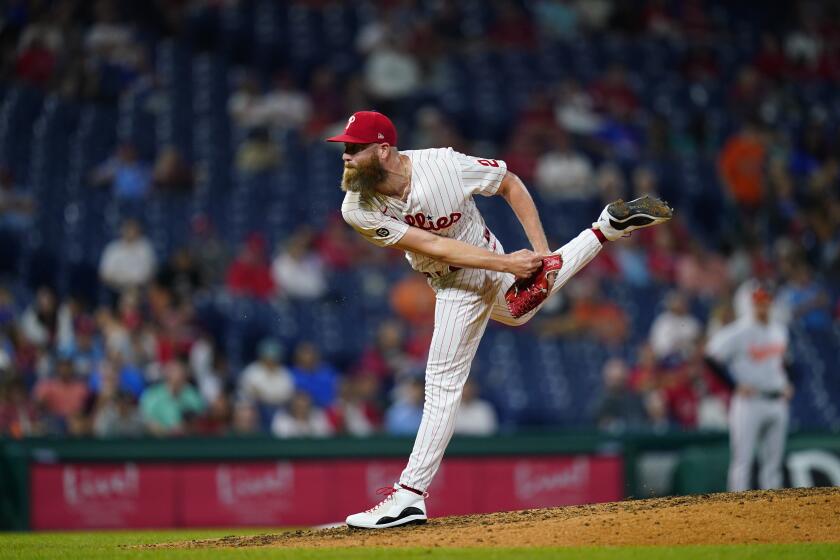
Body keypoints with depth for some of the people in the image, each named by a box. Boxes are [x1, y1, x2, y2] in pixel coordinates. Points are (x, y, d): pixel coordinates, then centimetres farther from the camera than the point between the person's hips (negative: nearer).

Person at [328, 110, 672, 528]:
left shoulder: (444, 165, -30)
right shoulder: (358, 210, -24)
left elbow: (510, 184, -11)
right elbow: (433, 245, -28)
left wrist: (541, 251, -17)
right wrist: (508, 263, -34)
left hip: (492, 266, -3)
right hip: (453, 285, 3)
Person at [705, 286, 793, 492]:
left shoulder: (780, 331, 12)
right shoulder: (739, 332, -11)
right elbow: (712, 357, -12)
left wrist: (785, 384, 13)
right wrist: (736, 385, -14)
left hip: (777, 403, 7)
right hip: (749, 401, -7)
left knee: (773, 461, 8)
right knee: (742, 460, -8)